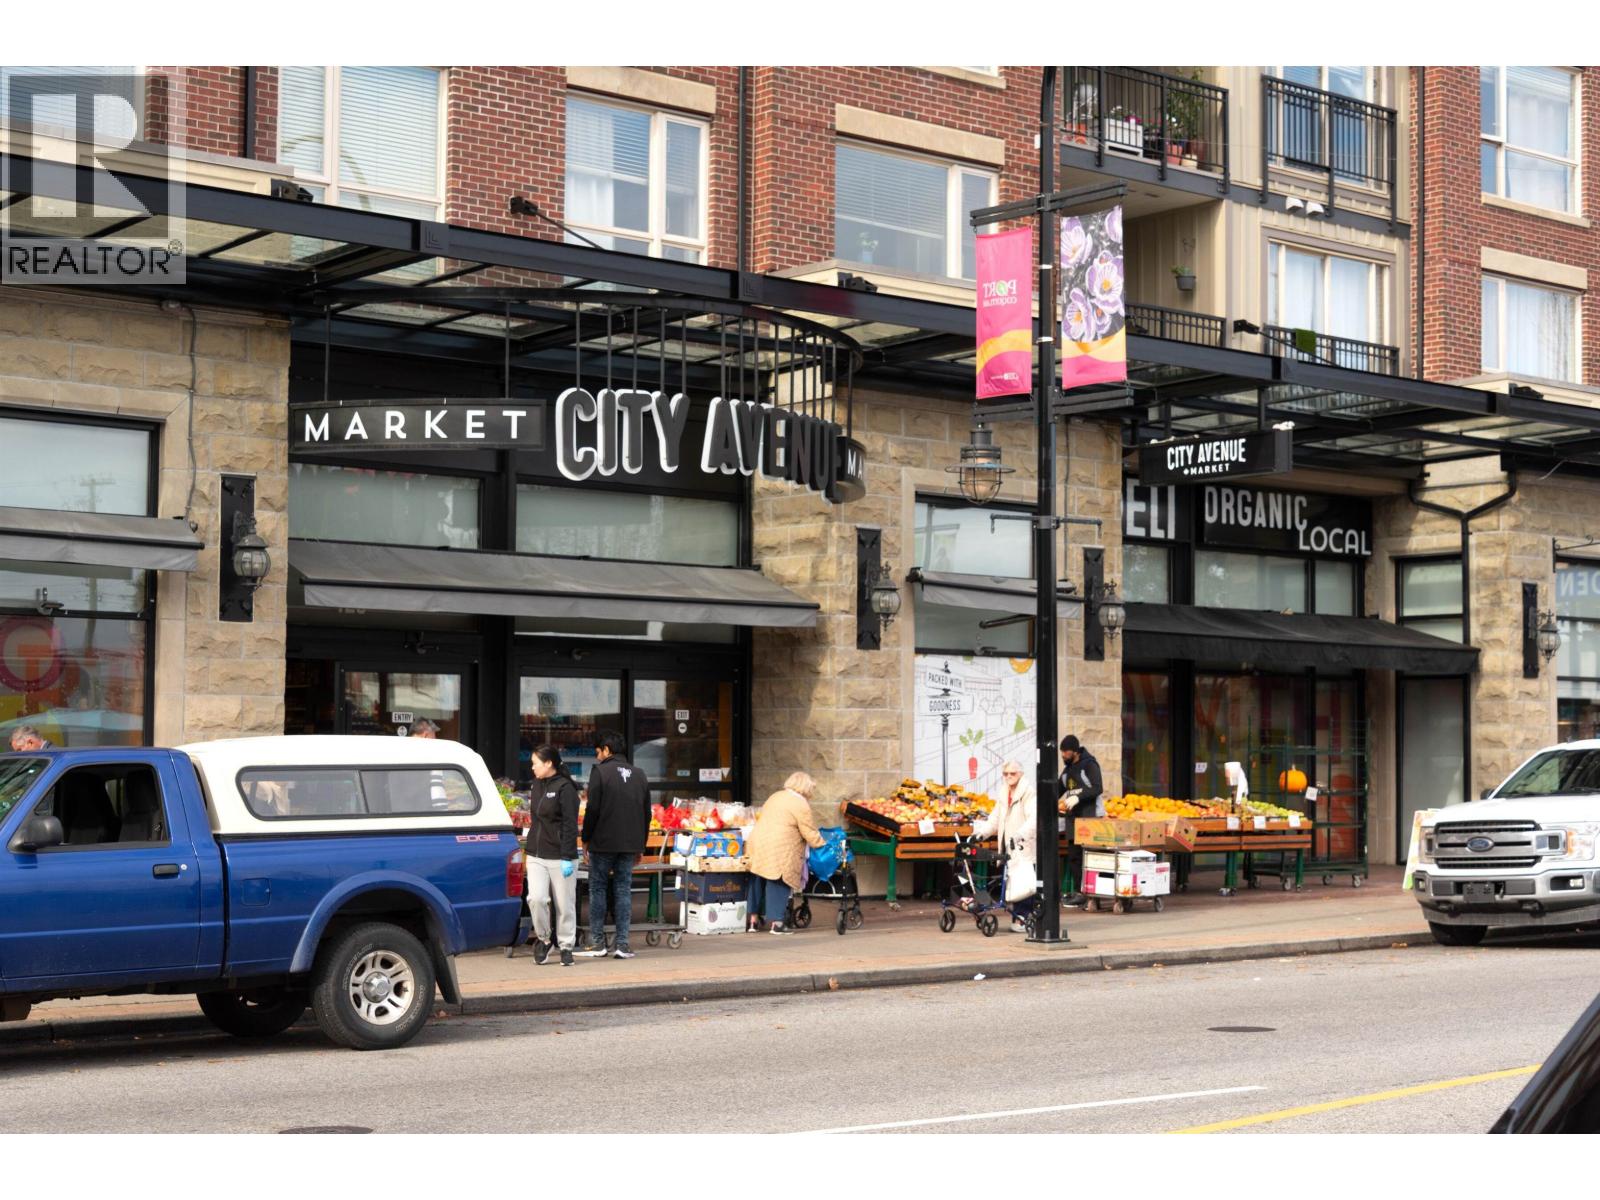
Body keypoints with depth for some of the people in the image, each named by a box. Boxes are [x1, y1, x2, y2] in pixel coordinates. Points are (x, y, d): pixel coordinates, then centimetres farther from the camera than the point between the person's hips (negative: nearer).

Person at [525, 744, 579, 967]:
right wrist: (530, 845, 18)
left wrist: (567, 858, -17)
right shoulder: (537, 785, 12)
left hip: (560, 858, -5)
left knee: (564, 905, 3)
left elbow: (570, 825, -13)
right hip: (536, 856, 6)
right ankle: (543, 939, 10)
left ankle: (566, 947, 15)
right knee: (536, 898, -10)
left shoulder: (565, 788, -10)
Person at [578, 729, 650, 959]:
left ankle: (597, 942, 4)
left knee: (598, 889, 4)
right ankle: (622, 943, 2)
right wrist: (641, 843, 20)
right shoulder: (639, 774, 12)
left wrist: (586, 839, -1)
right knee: (623, 890, 7)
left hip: (603, 843, -5)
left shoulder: (600, 772, -7)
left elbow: (592, 810, -10)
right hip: (630, 844, 5)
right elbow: (646, 813, 14)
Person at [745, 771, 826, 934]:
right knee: (778, 885, -2)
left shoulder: (775, 797, 21)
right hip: (778, 851, -8)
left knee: (757, 882, 11)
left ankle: (752, 920, 14)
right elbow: (811, 834, -4)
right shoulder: (800, 804, -5)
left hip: (756, 843, 8)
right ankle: (775, 922, -2)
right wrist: (822, 845, 11)